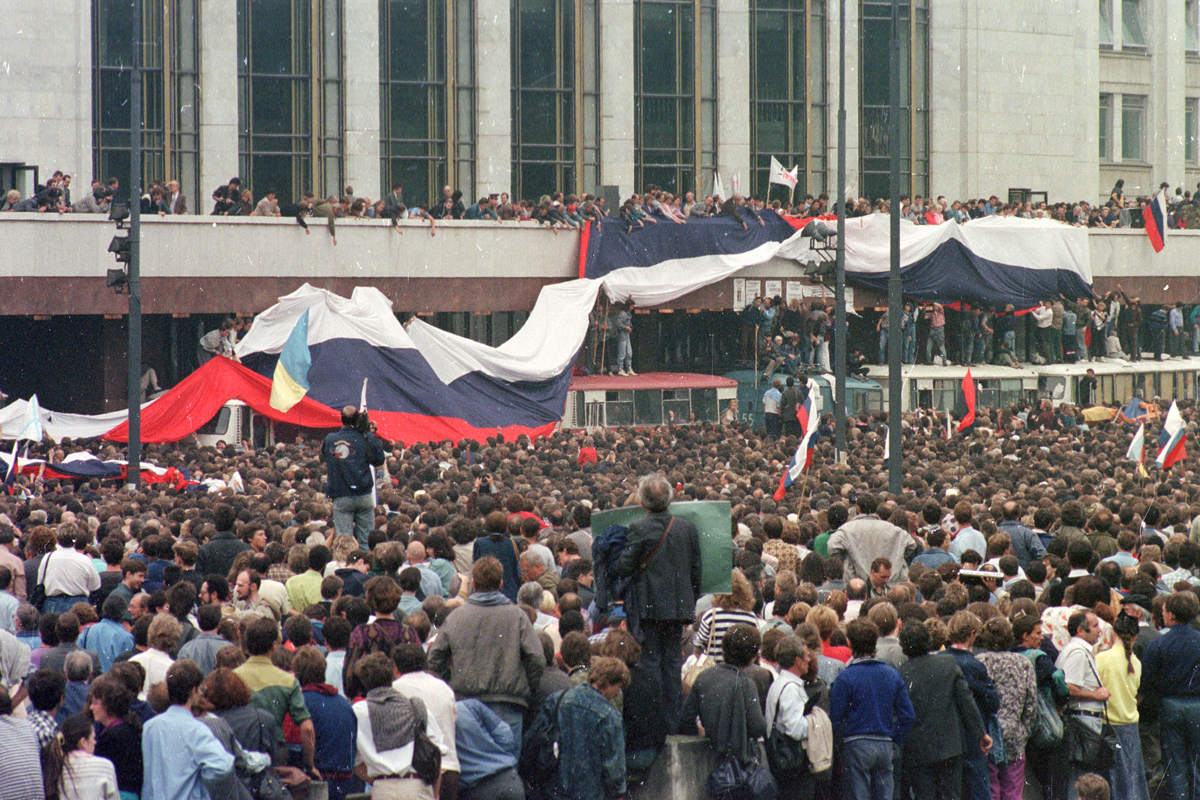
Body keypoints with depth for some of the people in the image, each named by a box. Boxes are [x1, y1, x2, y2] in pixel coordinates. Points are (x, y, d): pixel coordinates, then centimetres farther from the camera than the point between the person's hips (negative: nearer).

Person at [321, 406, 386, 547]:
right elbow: (379, 460, 2)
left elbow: (323, 460, 15)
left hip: (341, 498, 1)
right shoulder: (367, 438, -6)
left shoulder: (329, 440, 1)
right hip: (364, 496, -1)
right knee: (365, 541, 6)